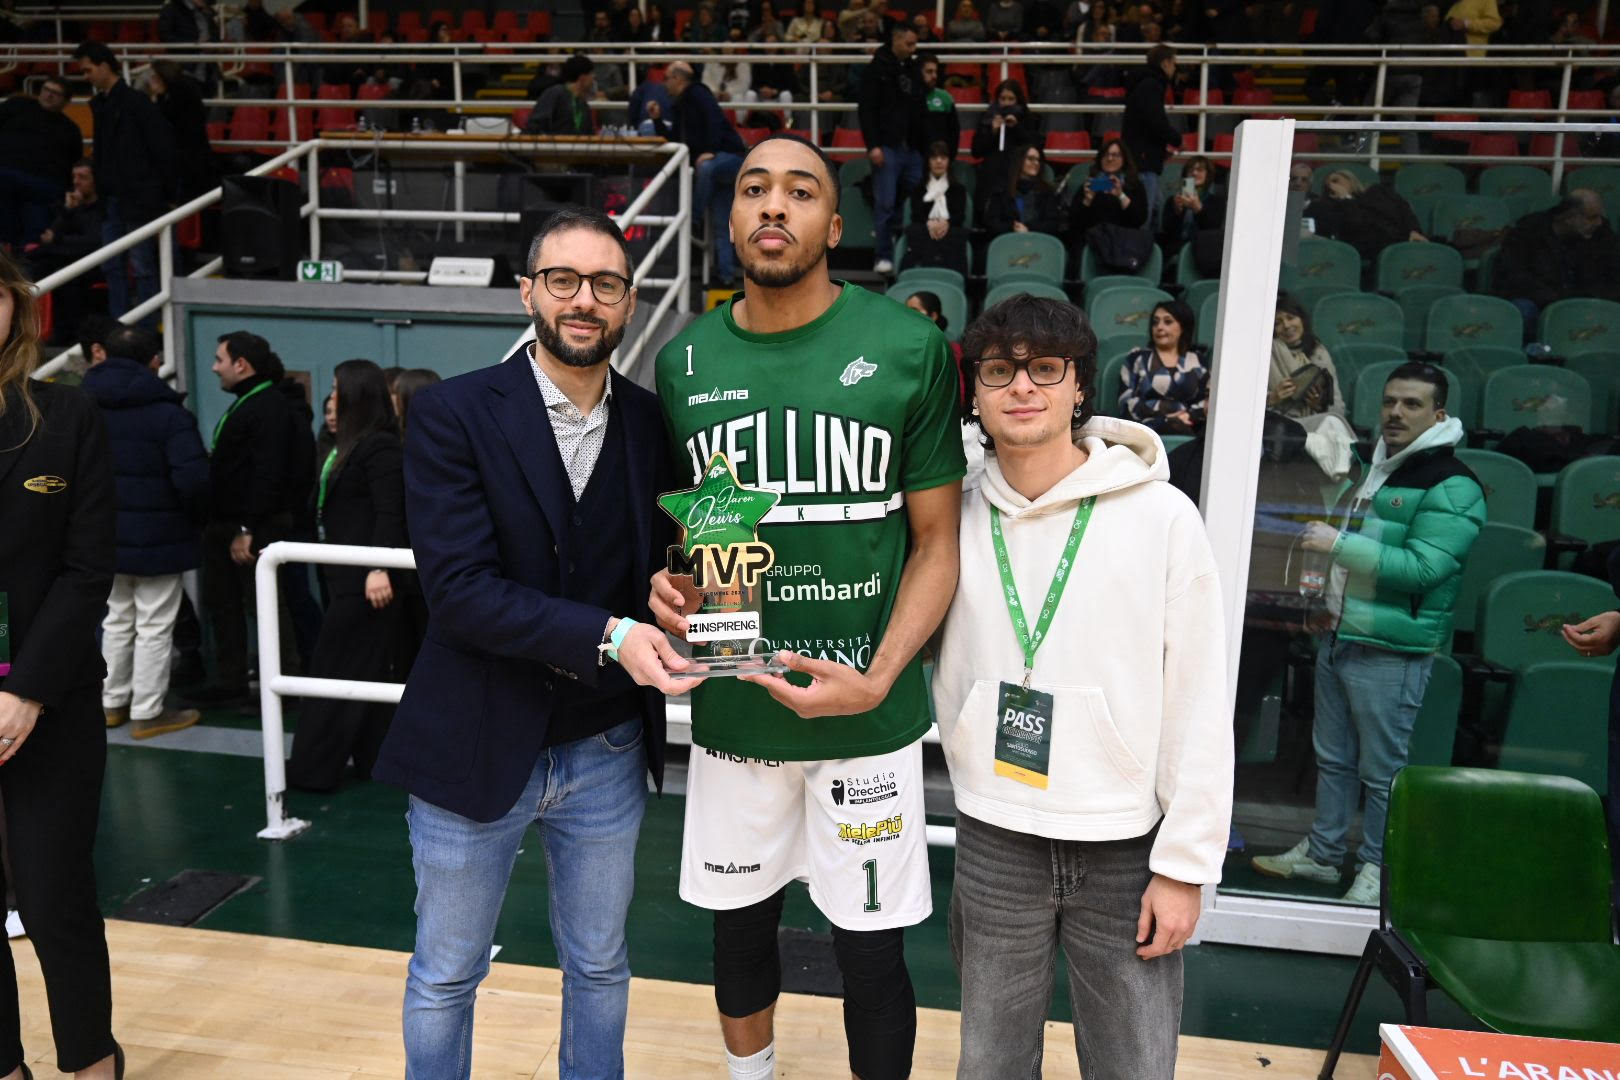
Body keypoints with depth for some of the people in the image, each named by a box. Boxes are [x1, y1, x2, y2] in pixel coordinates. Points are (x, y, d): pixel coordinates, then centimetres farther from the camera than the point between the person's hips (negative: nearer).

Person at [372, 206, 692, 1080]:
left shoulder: (653, 425, -1)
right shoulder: (453, 415, -11)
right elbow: (460, 590, -20)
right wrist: (608, 635, -28)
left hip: (606, 752, 3)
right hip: (475, 746, -2)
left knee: (599, 969, 21)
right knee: (445, 976, 18)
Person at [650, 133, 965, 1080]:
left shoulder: (910, 348, -8)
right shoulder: (685, 360, 2)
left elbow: (936, 541, -5)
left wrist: (878, 679, -17)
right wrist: (667, 584, -8)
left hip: (870, 714, -3)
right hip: (733, 707, 3)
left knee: (873, 949, 10)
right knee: (741, 922, 21)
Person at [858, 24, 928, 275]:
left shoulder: (914, 69, 14)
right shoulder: (876, 69, -2)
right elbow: (867, 110, -8)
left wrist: (924, 145, 12)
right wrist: (873, 146, -16)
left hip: (912, 148, 5)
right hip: (887, 147, -5)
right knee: (885, 204, -6)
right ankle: (884, 256, -1)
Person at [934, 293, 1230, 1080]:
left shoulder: (1162, 515, -9)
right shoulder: (959, 519, 0)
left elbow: (1198, 704, -8)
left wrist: (1185, 864, -8)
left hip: (1126, 845, -2)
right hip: (993, 841, 3)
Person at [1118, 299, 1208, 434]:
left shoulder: (1196, 361, 22)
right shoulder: (1137, 358, 17)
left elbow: (1208, 401, 12)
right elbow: (1126, 402, 6)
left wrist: (1189, 415, -11)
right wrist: (1167, 412, -6)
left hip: (1188, 426, 2)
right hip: (1146, 426, -2)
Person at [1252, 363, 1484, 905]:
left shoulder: (1451, 485, -12)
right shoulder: (1375, 467, 14)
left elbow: (1422, 569, -23)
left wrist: (1338, 544, -24)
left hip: (1391, 652, -8)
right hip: (1337, 637, 8)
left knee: (1381, 769, 1)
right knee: (1333, 757, 17)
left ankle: (1377, 867, 17)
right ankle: (1321, 854, 29)